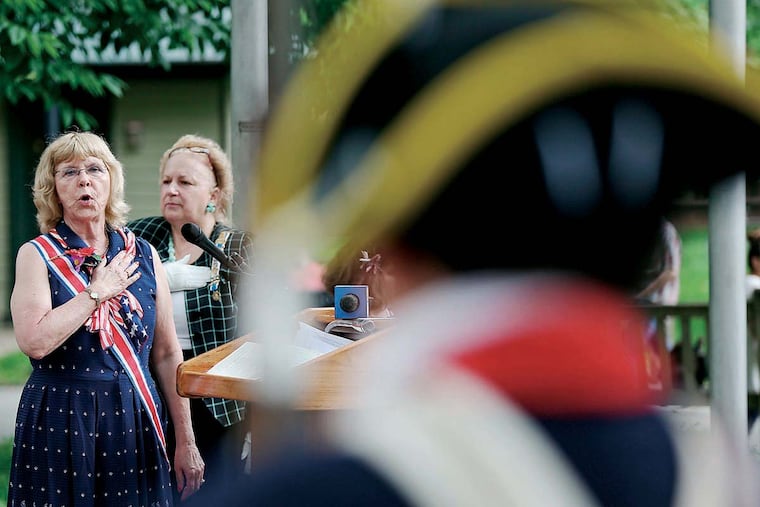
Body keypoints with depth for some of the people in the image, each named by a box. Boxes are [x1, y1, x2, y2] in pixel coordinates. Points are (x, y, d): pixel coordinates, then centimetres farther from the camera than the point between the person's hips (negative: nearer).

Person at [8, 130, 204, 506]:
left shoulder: (143, 255, 7)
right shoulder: (38, 255, -3)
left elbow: (167, 354, 8)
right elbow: (34, 341, -19)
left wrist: (186, 442, 7)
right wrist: (97, 291, -11)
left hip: (134, 420, 3)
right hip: (61, 420, -3)